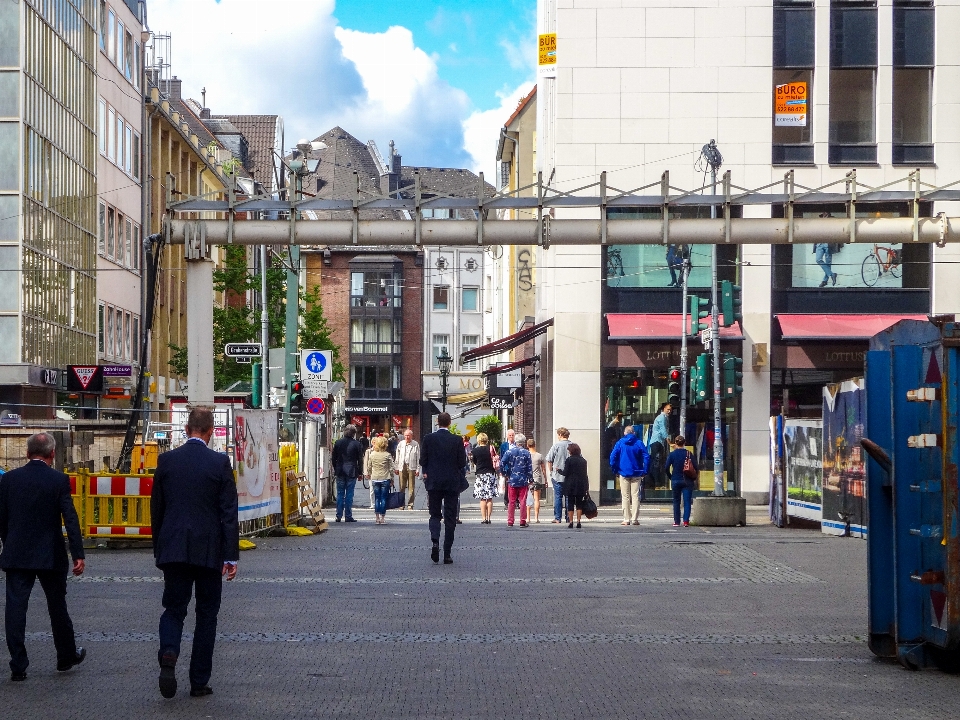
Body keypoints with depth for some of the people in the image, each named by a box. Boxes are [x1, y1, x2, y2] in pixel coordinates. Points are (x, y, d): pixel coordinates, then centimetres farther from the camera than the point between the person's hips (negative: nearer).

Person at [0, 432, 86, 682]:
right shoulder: (59, 481, -9)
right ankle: (67, 656, 28)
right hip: (50, 556, -1)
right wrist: (78, 555, -10)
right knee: (57, 606, 14)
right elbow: (70, 519, -12)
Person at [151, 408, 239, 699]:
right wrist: (231, 556, -4)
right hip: (209, 551, -1)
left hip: (174, 549, 2)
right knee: (206, 614, 9)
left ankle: (168, 654, -19)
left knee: (173, 608, 11)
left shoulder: (166, 460, 1)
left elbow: (156, 509, 7)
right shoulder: (220, 462, -7)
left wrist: (158, 549, 17)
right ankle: (199, 682, 12)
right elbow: (229, 512, -8)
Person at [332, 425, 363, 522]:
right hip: (351, 472, -3)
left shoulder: (338, 443, 2)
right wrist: (360, 472, 4)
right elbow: (360, 459, -4)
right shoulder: (356, 444, -7)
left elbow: (333, 458, 6)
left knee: (340, 494, 8)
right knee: (349, 494, 0)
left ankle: (339, 516, 7)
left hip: (340, 471, 3)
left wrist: (335, 469, 16)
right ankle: (348, 516, 1)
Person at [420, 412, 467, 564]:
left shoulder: (428, 439, -5)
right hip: (452, 483, 0)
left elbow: (423, 461, -2)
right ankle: (447, 554, 5)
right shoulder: (457, 440, -6)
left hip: (433, 483, 1)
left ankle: (435, 542, -16)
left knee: (435, 515, 11)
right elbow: (462, 463, -3)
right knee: (450, 518, 6)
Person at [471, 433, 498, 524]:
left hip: (480, 474, -1)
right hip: (491, 474, 1)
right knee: (490, 498, 4)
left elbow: (474, 463, 5)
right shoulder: (491, 448, -2)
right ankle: (489, 518, 3)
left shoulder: (475, 451, -5)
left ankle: (484, 518, -4)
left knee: (482, 499, 1)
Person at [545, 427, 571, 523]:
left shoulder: (556, 445, -6)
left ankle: (557, 518, 4)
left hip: (558, 476, -2)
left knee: (558, 497, 4)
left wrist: (551, 471, 7)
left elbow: (549, 460, -5)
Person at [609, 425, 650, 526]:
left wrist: (615, 470, 2)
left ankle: (626, 519, 4)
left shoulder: (620, 443, 0)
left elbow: (613, 457, -6)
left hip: (624, 473, 0)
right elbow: (646, 457, -7)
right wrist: (645, 471, -1)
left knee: (625, 497, 6)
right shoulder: (639, 443, 0)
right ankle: (635, 519, -3)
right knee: (635, 496, 2)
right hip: (636, 474, 0)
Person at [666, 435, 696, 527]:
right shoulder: (689, 453, -2)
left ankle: (677, 522, 9)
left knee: (676, 501, 10)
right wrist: (693, 478, 8)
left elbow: (667, 468, -10)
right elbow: (695, 467, -5)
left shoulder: (672, 454, -4)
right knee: (687, 501, 0)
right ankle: (686, 521, -11)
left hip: (676, 480, 0)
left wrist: (671, 477, 5)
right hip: (688, 481, 0)